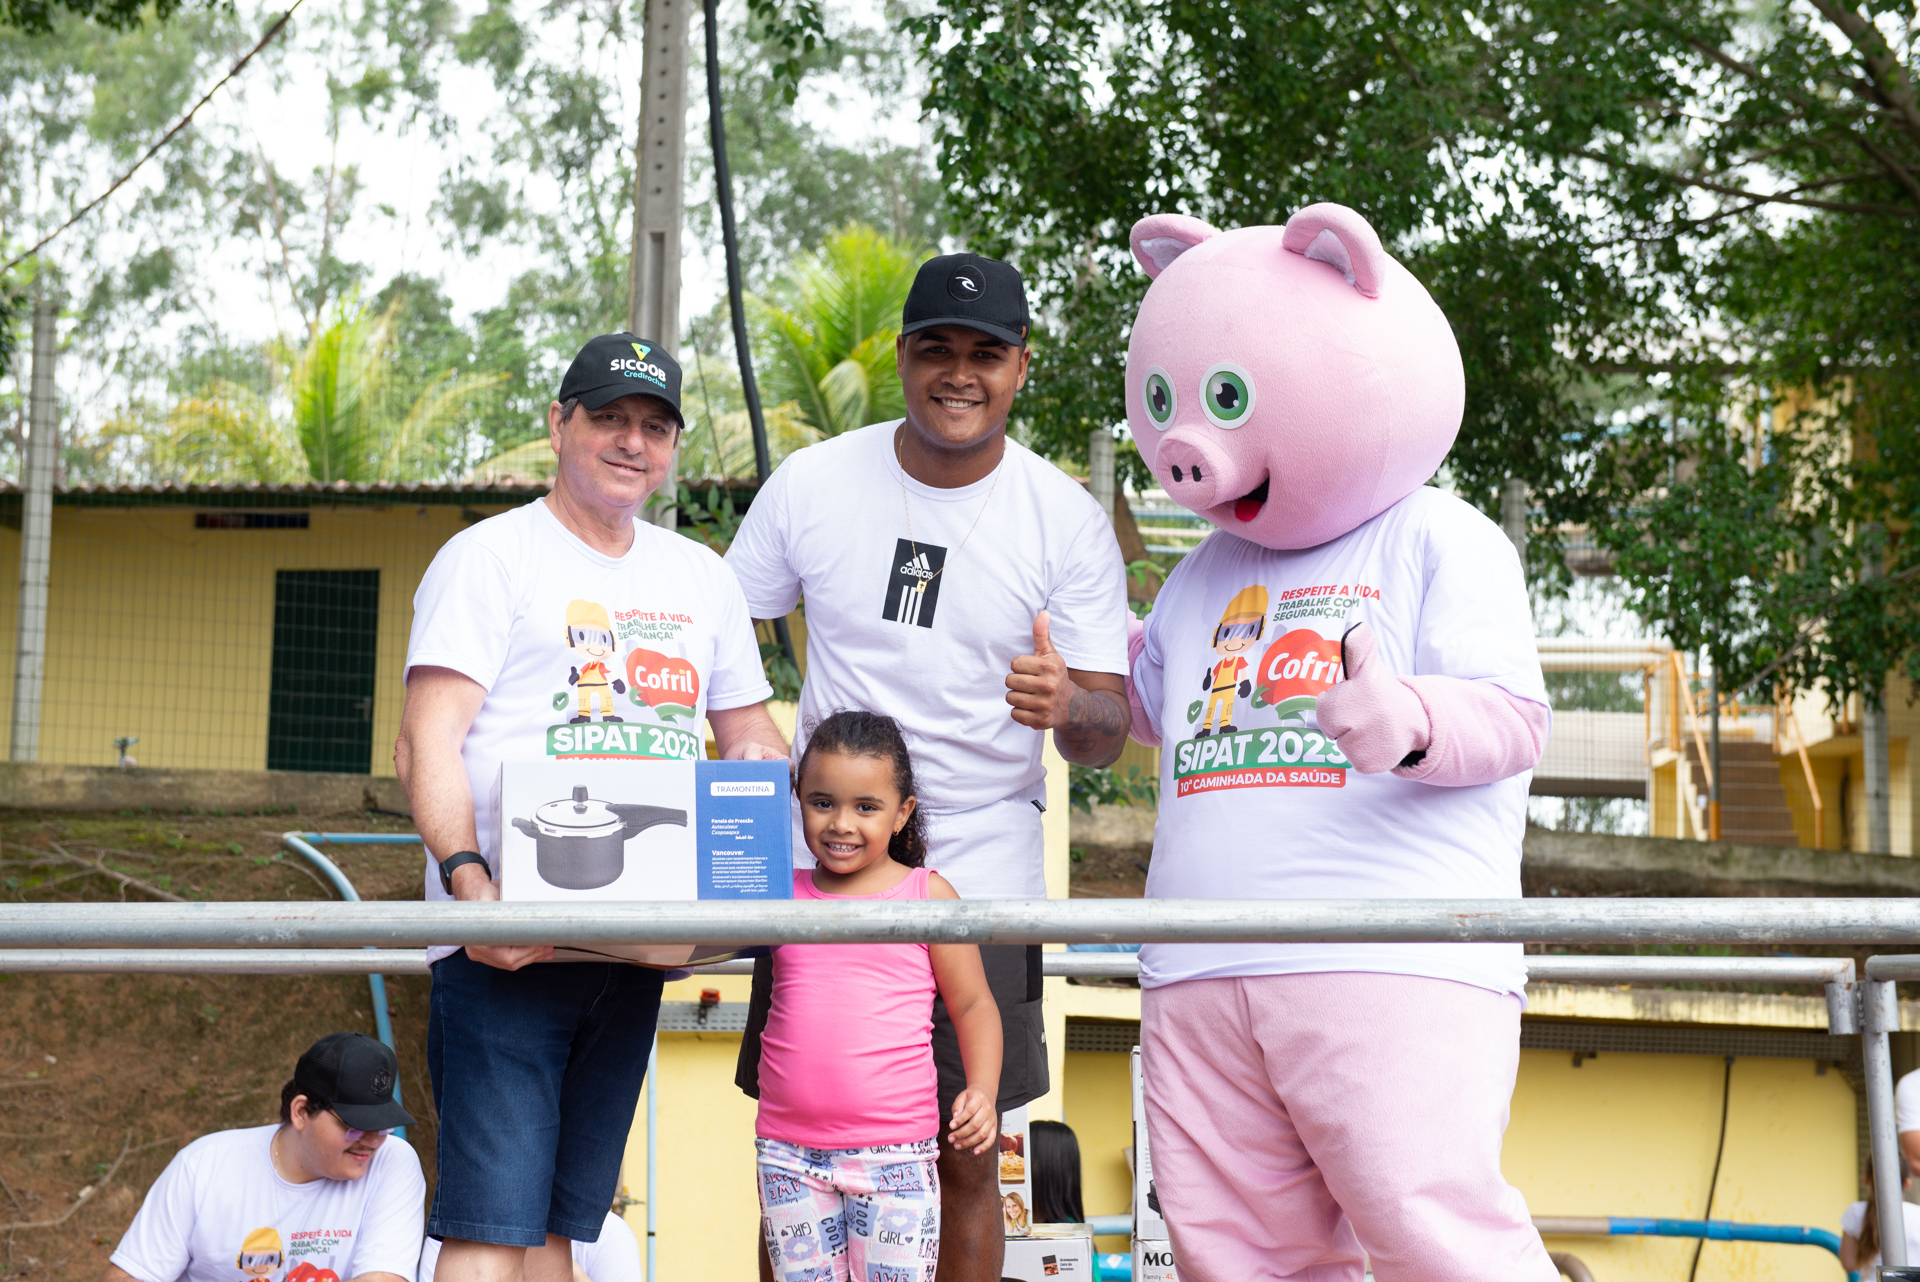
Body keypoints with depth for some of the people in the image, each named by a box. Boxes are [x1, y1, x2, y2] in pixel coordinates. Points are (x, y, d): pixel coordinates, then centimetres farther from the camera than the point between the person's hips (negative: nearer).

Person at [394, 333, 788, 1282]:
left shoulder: (702, 580, 19)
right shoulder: (490, 557, 1)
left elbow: (753, 743, 22)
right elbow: (426, 747, -8)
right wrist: (470, 883, -25)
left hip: (637, 945, 6)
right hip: (505, 940, -6)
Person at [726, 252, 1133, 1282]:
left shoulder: (1068, 522, -4)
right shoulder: (812, 483, 0)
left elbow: (1108, 728, -5)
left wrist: (1069, 707, -30)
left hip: (981, 876, -1)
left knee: (964, 1158, 2)